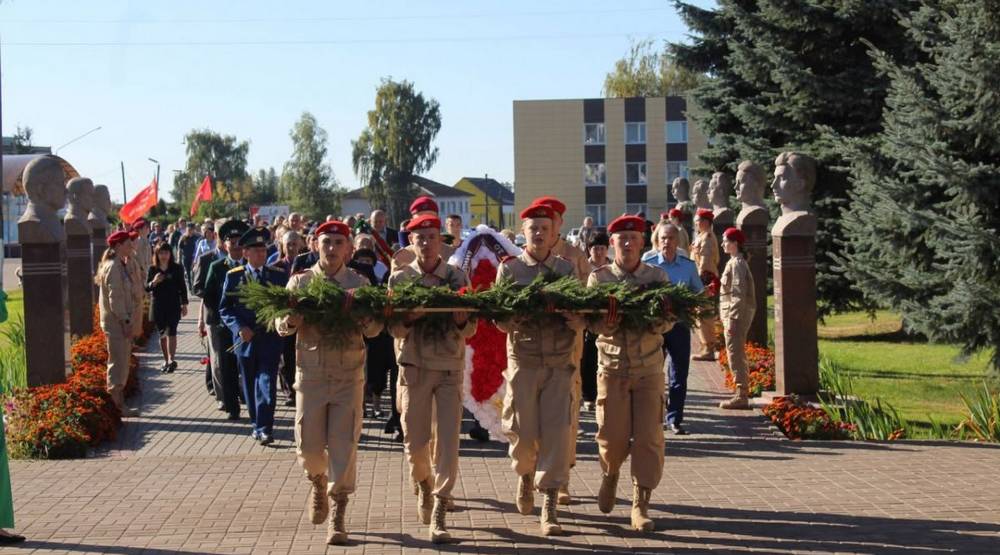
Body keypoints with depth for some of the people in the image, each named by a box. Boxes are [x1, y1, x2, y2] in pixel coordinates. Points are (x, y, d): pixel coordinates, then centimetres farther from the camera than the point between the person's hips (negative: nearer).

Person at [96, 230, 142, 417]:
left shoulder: (121, 265, 15)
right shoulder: (113, 267, -17)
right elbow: (115, 298, -21)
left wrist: (129, 322, 16)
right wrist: (126, 322, -20)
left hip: (121, 322, 10)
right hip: (116, 322, -10)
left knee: (122, 365, 14)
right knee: (117, 364, -5)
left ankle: (120, 405, 22)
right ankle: (116, 407, 0)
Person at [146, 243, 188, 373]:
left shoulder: (176, 268, 1)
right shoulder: (152, 269, 4)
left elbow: (182, 287, 4)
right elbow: (147, 288, 4)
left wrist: (184, 304, 1)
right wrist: (154, 282, -17)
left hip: (174, 305, -2)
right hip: (158, 306, 2)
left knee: (171, 332, -12)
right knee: (162, 334, 7)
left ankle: (172, 359, -20)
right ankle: (166, 361, 16)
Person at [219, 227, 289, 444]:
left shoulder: (278, 276, 4)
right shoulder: (233, 276, 4)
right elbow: (224, 309, 3)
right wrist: (239, 328, -11)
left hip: (270, 338, -1)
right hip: (244, 339, 1)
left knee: (266, 383, -8)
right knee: (249, 385, 11)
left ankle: (264, 428, -9)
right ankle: (256, 423, 26)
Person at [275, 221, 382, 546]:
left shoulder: (359, 283, 3)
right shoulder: (300, 282, 4)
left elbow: (373, 330, -4)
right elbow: (281, 326, -1)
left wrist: (364, 314, -26)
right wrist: (291, 321, -24)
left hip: (349, 376, -1)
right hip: (311, 374, 1)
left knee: (343, 445, -1)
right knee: (308, 445, 2)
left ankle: (338, 515, 10)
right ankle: (318, 484, 36)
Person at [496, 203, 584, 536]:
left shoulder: (566, 269, 7)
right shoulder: (509, 268, 3)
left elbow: (580, 315, 5)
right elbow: (498, 317, 1)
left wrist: (577, 322, -18)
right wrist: (512, 324, -21)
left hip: (560, 361, 1)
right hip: (523, 358, -1)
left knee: (557, 431, -6)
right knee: (522, 431, 1)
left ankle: (549, 508, 0)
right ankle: (525, 475, 35)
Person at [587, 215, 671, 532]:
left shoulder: (657, 277, 4)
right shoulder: (599, 277, 2)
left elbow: (668, 321, -3)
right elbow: (591, 321, -7)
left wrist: (654, 321, -25)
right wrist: (607, 324, -28)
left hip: (649, 367, 1)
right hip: (612, 366, -1)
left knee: (648, 437, -5)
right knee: (612, 435, -1)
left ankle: (640, 505, 4)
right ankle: (610, 474, 33)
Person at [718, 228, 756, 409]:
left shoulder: (737, 263, -15)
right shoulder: (736, 262, 15)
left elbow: (739, 294, -20)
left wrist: (731, 319, -21)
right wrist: (727, 317, 21)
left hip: (736, 314, -10)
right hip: (734, 314, 10)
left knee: (735, 355, -7)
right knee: (737, 354, 14)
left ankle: (741, 396, -5)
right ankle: (742, 394, 20)